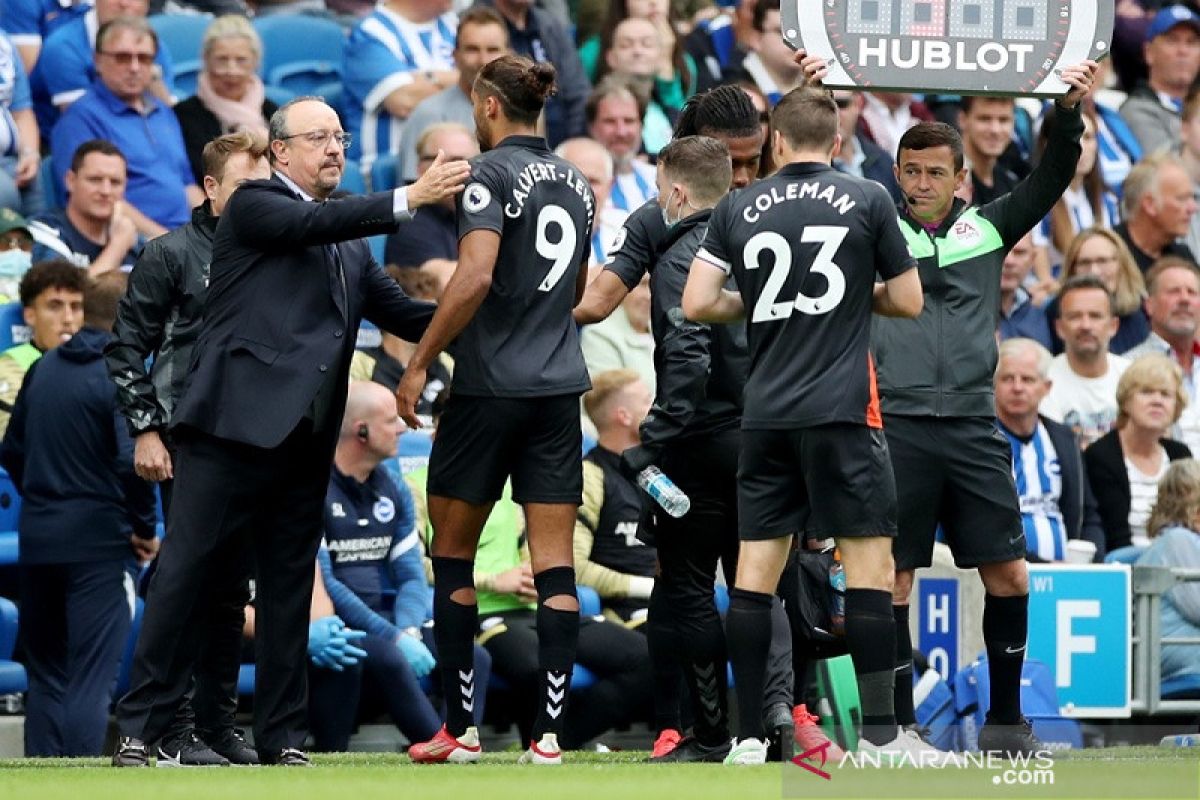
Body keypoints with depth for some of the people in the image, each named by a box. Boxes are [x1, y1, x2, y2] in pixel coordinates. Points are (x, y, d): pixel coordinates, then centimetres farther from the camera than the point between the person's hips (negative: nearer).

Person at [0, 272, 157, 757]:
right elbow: (132, 461, -21)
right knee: (91, 680, -5)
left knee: (45, 676, 13)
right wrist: (144, 528, -8)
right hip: (99, 543, -6)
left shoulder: (44, 369, 10)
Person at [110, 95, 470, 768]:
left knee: (289, 584, 7)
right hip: (236, 423, -7)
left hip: (304, 436, 7)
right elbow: (312, 223, -18)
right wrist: (408, 199, -26)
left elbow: (402, 313, 16)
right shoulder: (255, 205, 0)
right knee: (185, 569, -5)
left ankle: (282, 736, 11)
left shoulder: (348, 242, 21)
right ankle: (142, 725, -1)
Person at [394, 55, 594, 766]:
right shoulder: (575, 183, 12)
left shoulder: (492, 173, -10)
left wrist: (420, 361, -16)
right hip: (560, 388, 6)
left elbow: (475, 276, -22)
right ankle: (550, 734, -4)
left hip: (490, 387, -6)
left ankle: (460, 729, 9)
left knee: (452, 554, 8)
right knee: (555, 565, 2)